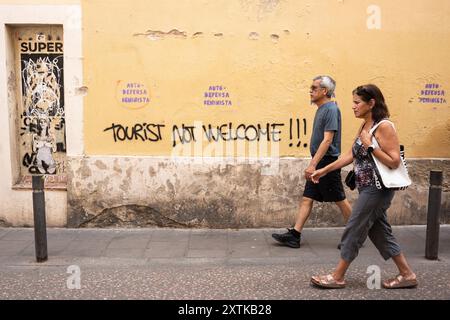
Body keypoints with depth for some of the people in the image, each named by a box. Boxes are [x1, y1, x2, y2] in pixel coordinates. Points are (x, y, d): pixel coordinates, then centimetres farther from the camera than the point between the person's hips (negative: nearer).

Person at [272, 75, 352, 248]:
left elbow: (327, 140, -21)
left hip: (327, 163, -9)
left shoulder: (331, 109, -14)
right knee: (307, 198, 6)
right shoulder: (321, 109, 14)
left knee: (340, 200, 3)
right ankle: (294, 235, 8)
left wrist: (313, 164, -25)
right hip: (318, 163, 9)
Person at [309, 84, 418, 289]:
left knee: (355, 229, -1)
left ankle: (337, 277, 11)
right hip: (368, 188, 9)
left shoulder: (384, 127, -16)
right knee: (379, 232, 15)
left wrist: (370, 145, -23)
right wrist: (325, 170, 12)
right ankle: (407, 275, 27)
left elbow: (394, 162, -18)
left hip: (378, 189, -9)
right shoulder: (364, 126, 10)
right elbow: (351, 155, 14)